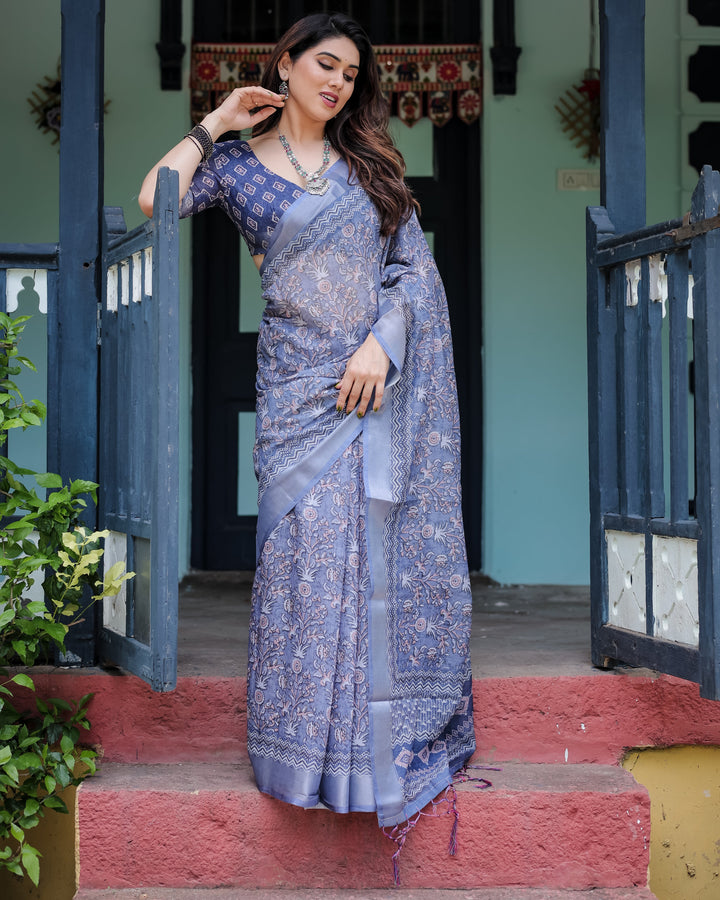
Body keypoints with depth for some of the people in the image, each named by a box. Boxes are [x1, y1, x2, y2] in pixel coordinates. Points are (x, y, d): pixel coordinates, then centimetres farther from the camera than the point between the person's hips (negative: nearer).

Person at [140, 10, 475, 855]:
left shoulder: (367, 162, 14)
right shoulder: (238, 165, 8)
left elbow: (415, 264, 6)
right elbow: (154, 201, -10)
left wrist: (380, 345, -9)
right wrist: (214, 122, 0)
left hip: (387, 378, 3)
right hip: (301, 388, -2)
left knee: (398, 552, 2)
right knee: (312, 554, -7)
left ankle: (400, 732, 14)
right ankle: (316, 745, 4)